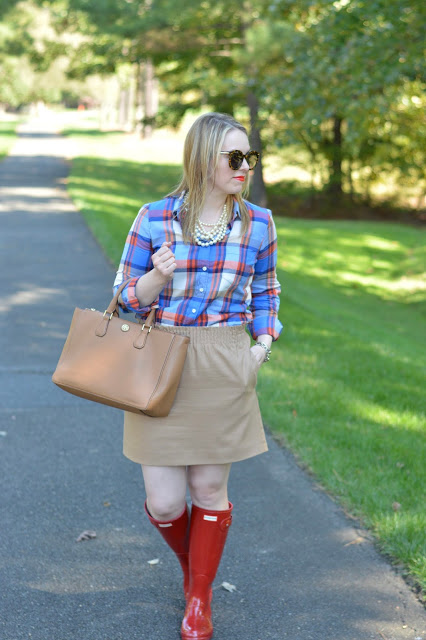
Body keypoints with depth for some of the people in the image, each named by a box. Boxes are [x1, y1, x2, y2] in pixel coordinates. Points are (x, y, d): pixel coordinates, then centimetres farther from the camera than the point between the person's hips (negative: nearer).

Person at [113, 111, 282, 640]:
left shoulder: (258, 224, 2)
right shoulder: (155, 219, -4)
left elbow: (265, 290, 17)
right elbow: (127, 298, 2)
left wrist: (264, 342, 1)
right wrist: (159, 274, -19)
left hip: (224, 368, 1)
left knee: (210, 489, 8)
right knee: (164, 503, 1)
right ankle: (191, 563, 36)